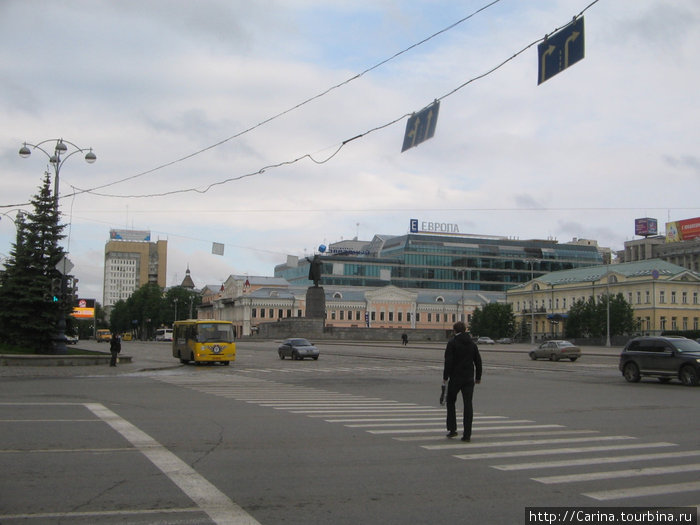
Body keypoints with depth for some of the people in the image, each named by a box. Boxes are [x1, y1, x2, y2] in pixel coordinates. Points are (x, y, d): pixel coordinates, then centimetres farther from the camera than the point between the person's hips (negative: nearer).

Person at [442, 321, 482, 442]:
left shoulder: (452, 343, -6)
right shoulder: (472, 343, 9)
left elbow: (448, 361, -13)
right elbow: (478, 361, 12)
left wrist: (445, 377, -8)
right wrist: (478, 377, 20)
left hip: (455, 377, -3)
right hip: (469, 378, 4)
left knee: (450, 402, 14)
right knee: (468, 404, 2)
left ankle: (452, 429, 9)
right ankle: (467, 434, -2)